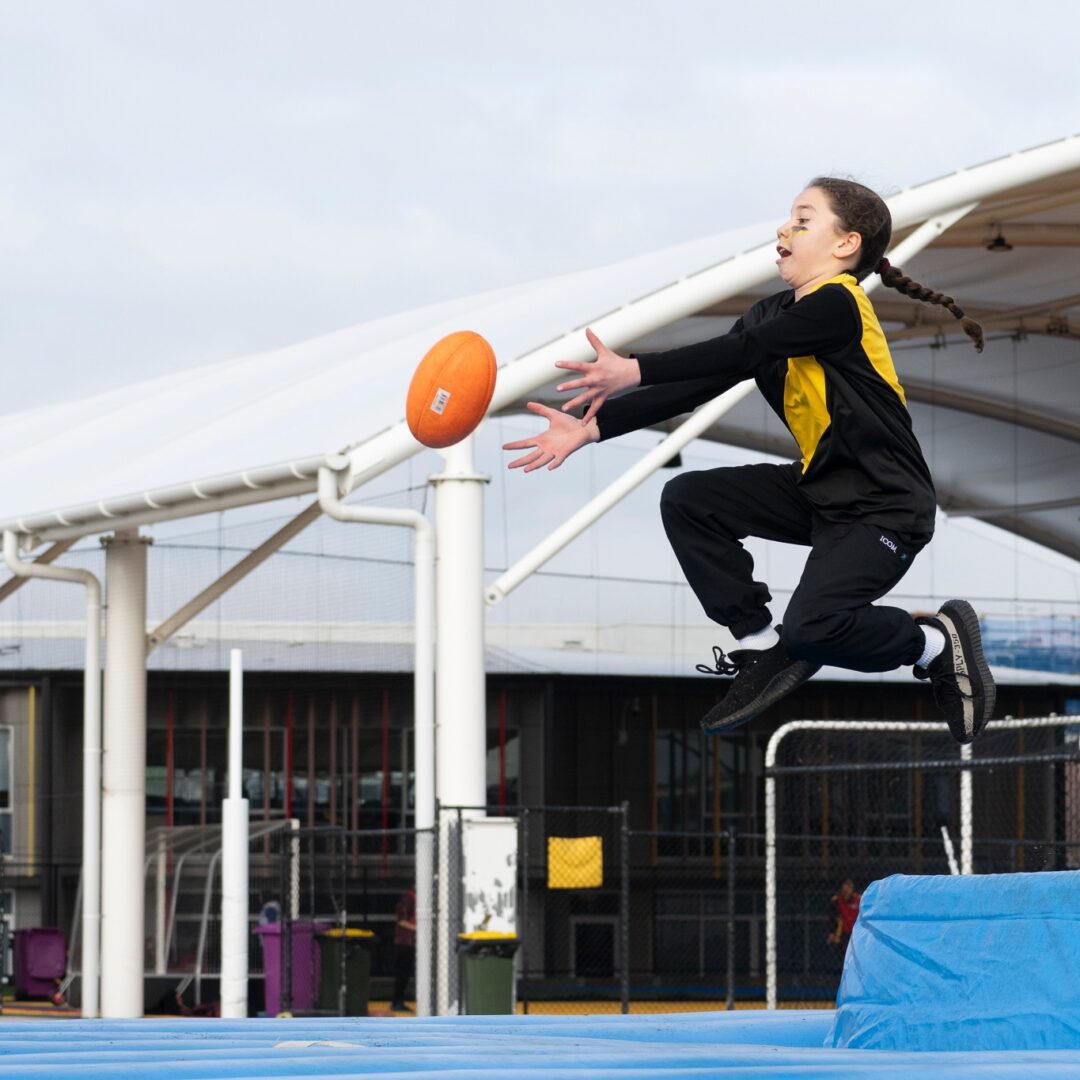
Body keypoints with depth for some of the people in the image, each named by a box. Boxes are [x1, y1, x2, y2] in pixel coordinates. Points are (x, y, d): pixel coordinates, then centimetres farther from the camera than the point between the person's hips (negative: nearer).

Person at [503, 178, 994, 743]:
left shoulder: (836, 305, -19)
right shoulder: (773, 314, 6)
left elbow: (738, 352, -29)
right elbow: (698, 384, -1)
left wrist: (634, 370, -35)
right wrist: (592, 427, -10)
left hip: (888, 508, -9)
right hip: (819, 490, 9)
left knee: (813, 626, -28)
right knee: (687, 501, -1)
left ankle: (936, 642, 1)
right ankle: (761, 647, 7)